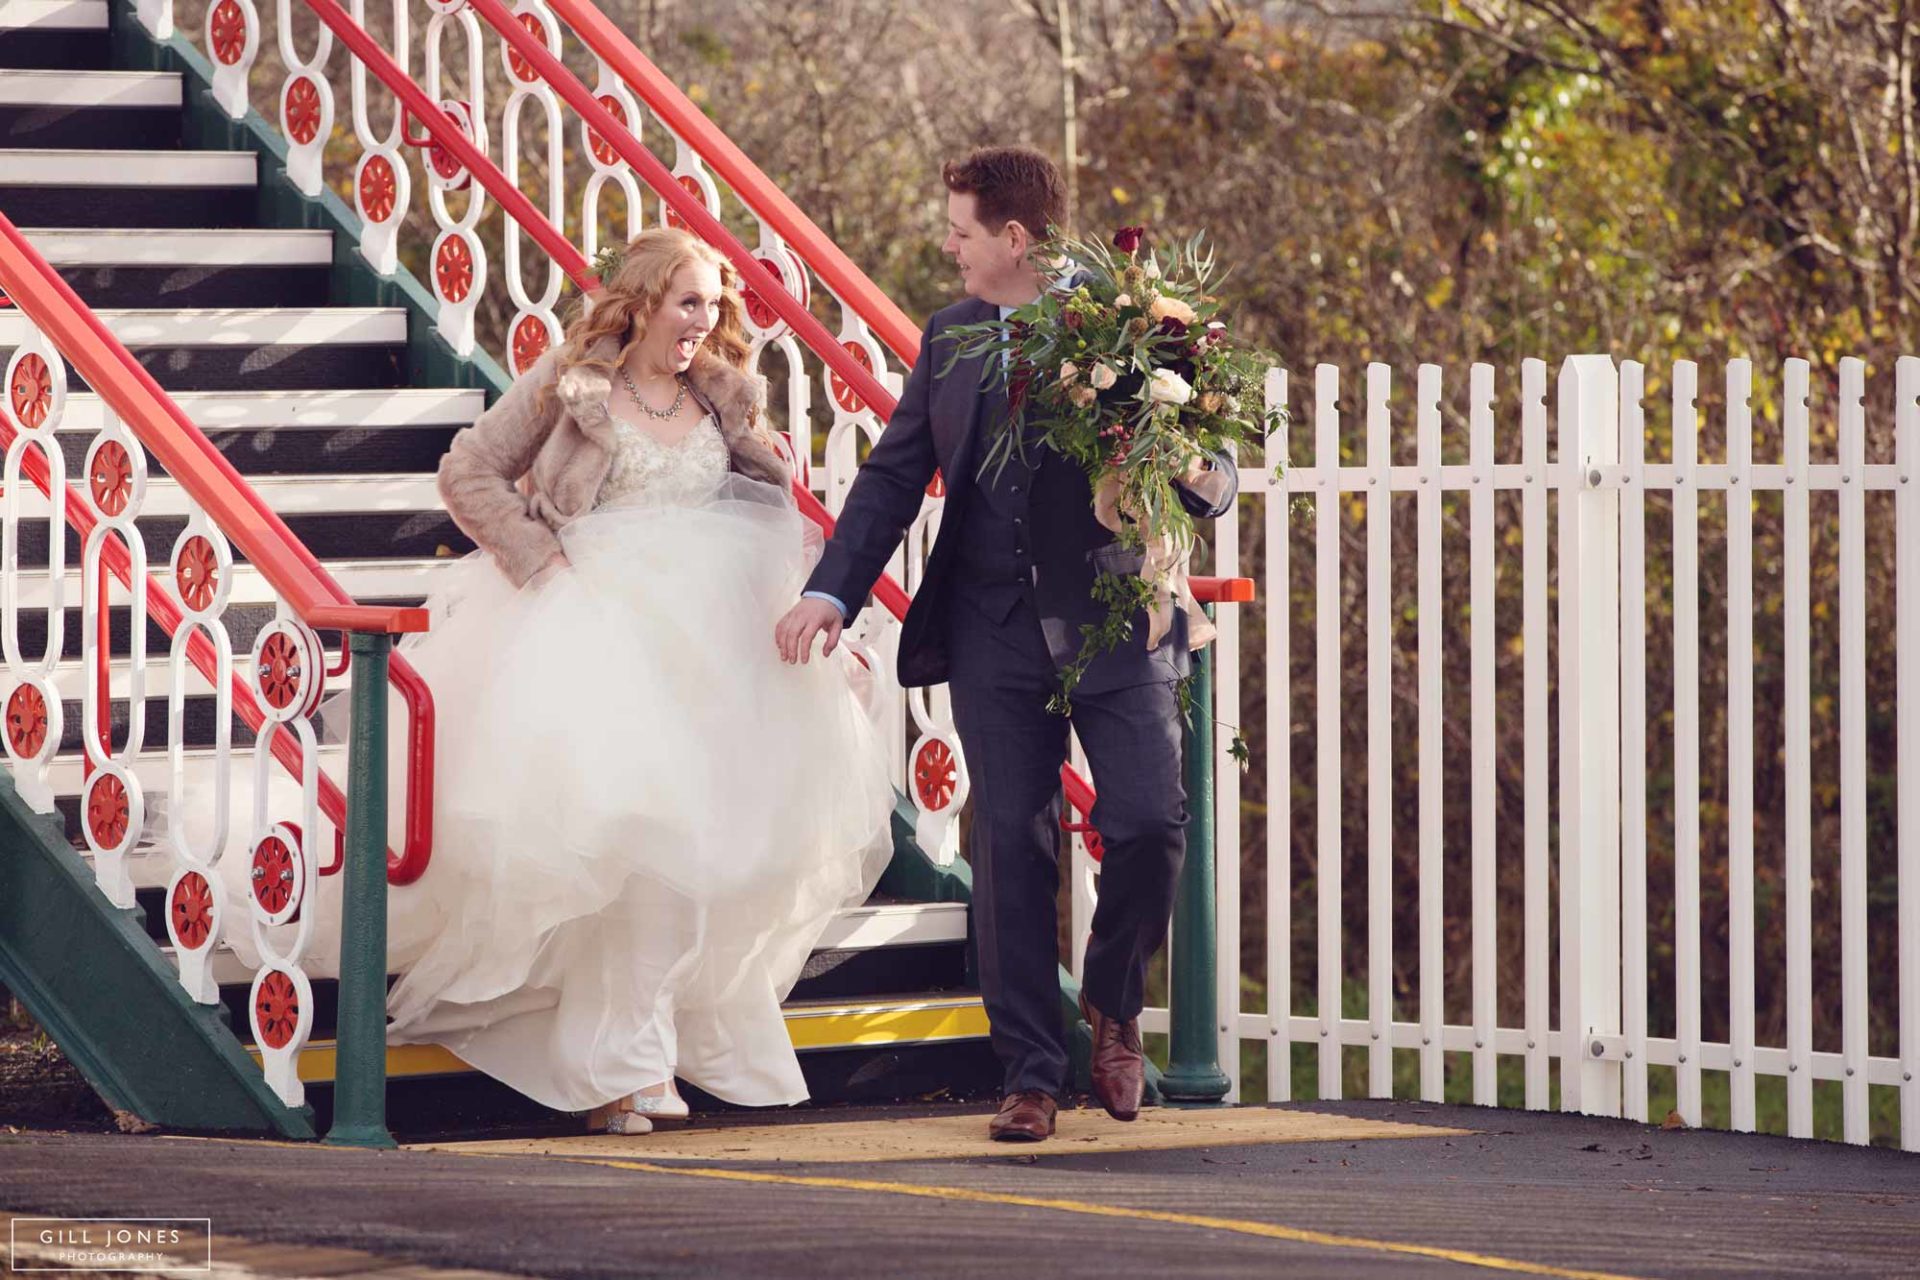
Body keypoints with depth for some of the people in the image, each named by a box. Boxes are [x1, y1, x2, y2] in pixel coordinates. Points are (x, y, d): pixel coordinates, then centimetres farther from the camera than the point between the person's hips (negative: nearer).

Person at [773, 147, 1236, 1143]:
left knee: (1149, 819, -13)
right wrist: (832, 590, 0)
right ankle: (1030, 1075, 7)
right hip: (997, 634, 3)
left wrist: (1209, 481, -21)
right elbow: (894, 475, 12)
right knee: (1010, 848, 1)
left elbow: (1209, 462, 4)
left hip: (1115, 621, -3)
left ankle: (1113, 1001, 14)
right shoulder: (949, 340, 10)